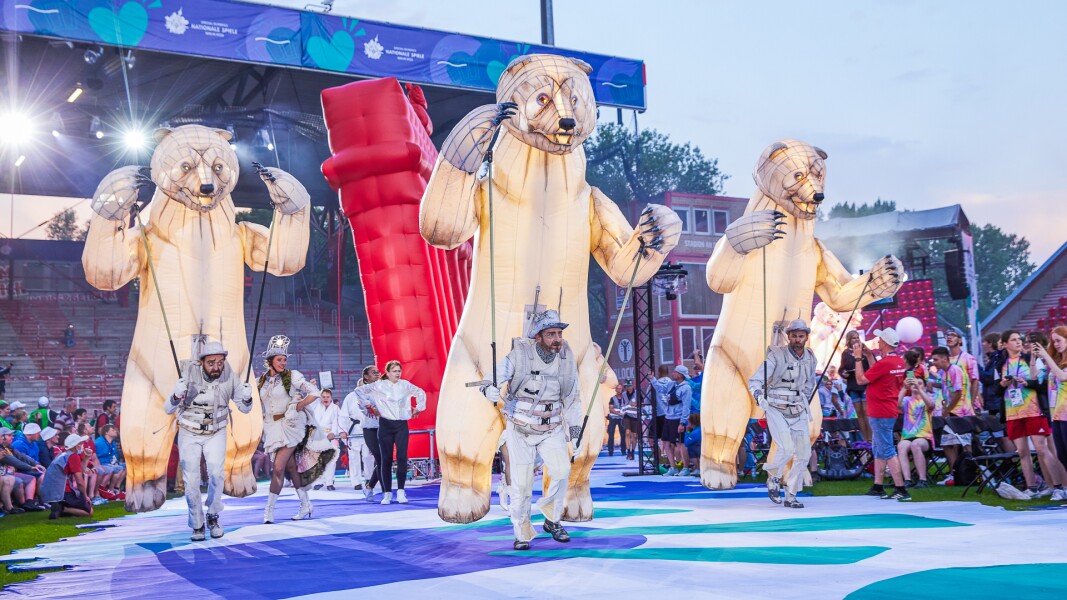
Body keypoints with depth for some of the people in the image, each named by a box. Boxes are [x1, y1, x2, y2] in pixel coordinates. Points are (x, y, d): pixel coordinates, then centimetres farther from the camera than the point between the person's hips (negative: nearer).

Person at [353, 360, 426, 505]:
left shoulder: (405, 385, 8)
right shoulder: (379, 385, 0)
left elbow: (420, 393, 22)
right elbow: (359, 390, 2)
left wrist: (418, 408, 16)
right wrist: (369, 404, 2)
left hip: (401, 425, 1)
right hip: (386, 425, -1)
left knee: (402, 457, -10)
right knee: (386, 459, 1)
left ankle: (401, 491, -7)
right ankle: (387, 493, 7)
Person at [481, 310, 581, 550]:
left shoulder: (566, 358, -6)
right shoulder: (519, 355, -17)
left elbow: (572, 398, 6)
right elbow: (490, 381, -13)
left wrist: (575, 431, 6)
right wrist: (491, 389, -37)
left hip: (552, 429, 2)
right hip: (520, 430, -2)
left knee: (562, 470, -18)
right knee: (522, 483, -2)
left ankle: (551, 520, 4)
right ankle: (522, 534, 18)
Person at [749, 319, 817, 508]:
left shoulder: (810, 358, 4)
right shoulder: (776, 356, -14)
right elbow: (754, 381, -15)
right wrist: (760, 397, -33)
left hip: (798, 413, 6)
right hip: (776, 410, -6)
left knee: (803, 453, 1)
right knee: (787, 448, -22)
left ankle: (791, 497, 13)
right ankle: (774, 478, 7)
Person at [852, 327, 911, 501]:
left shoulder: (884, 363, -21)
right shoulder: (900, 362, 8)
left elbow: (861, 379, -14)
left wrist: (858, 357, -6)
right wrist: (869, 356, 15)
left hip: (881, 413, -10)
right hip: (890, 410, 10)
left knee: (887, 451, -8)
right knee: (878, 449, 18)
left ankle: (901, 490, -9)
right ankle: (878, 487, 24)